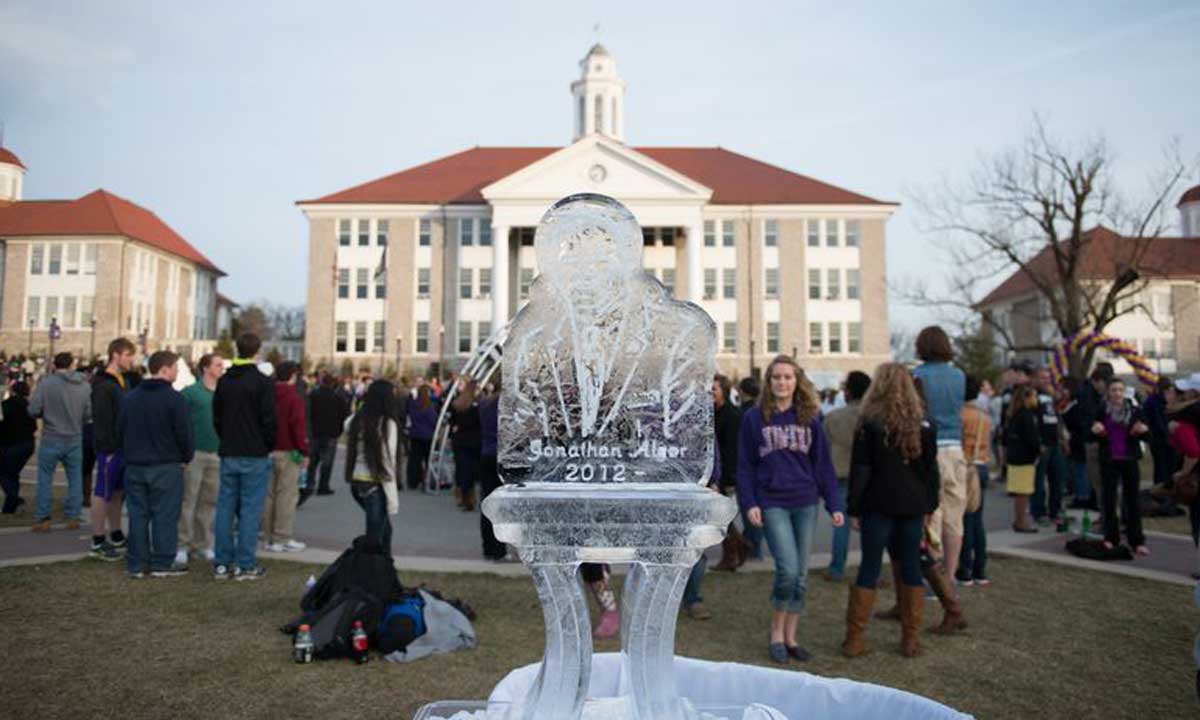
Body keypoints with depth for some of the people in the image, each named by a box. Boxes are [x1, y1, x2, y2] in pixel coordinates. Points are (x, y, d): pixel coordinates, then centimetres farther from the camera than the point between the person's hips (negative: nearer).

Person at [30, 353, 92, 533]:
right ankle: (73, 518, 15)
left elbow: (33, 410, -12)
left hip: (51, 438, -2)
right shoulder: (85, 385, -4)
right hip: (75, 439, 2)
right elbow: (89, 413, -3)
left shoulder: (46, 382, -10)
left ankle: (42, 519, 11)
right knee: (75, 479, 11)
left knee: (45, 479, 8)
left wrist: (48, 413, 9)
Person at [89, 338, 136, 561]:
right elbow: (101, 420, -18)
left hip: (122, 447, 9)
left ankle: (116, 536, 25)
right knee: (103, 494, -1)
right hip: (110, 448, -9)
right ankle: (98, 542, 7)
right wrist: (108, 448, -20)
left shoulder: (120, 381, 14)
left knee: (117, 492, 15)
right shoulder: (103, 384, -14)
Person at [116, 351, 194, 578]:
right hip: (166, 466, -6)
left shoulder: (130, 397, 8)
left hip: (134, 467, 6)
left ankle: (136, 564, 13)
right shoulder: (174, 399, -12)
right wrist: (186, 457, 4)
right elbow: (184, 434, -12)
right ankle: (162, 563, 5)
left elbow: (119, 431, 13)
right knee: (164, 516, 1)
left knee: (138, 515, 10)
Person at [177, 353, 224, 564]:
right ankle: (182, 544, 9)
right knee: (188, 500, -1)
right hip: (195, 452, -4)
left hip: (217, 454, 5)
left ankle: (203, 543, 22)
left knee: (210, 501, 11)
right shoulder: (190, 392, -3)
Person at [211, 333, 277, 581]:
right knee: (250, 509, -1)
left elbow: (216, 417, 15)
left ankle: (222, 563, 14)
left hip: (228, 455, 6)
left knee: (225, 507, 10)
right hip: (255, 456, -6)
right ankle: (245, 565, 2)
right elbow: (268, 420, -11)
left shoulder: (223, 381, 9)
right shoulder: (262, 382, -10)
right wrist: (268, 446, 3)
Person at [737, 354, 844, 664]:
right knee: (788, 569, -13)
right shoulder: (754, 418, -1)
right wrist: (749, 503, -8)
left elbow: (823, 463, 7)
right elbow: (745, 464, 0)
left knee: (802, 574, 6)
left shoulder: (809, 419, 6)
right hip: (772, 504, -3)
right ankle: (776, 632, 9)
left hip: (806, 504, 3)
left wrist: (834, 505, 2)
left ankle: (790, 637, 22)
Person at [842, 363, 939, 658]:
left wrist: (854, 508, -1)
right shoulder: (923, 424, 3)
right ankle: (911, 639, 15)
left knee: (869, 567, 3)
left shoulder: (870, 423, -7)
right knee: (911, 567, 10)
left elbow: (860, 470, -7)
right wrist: (930, 506, 16)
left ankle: (855, 638, 6)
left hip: (878, 506, -2)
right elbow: (931, 468, 8)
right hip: (913, 506, 3)